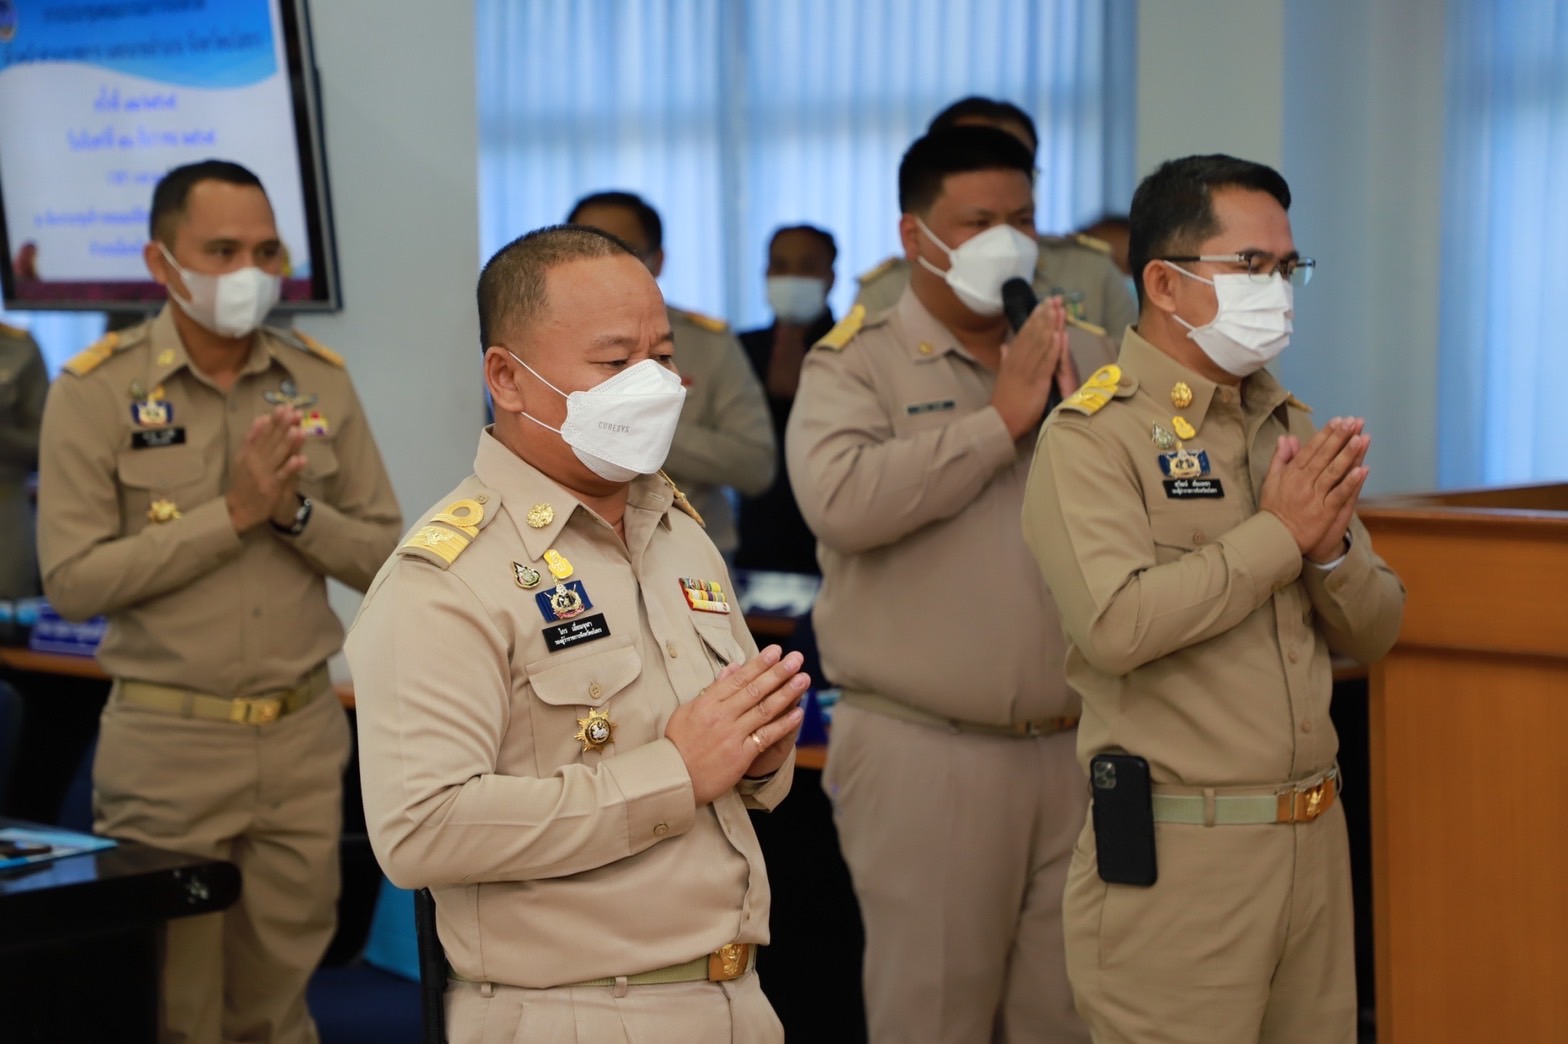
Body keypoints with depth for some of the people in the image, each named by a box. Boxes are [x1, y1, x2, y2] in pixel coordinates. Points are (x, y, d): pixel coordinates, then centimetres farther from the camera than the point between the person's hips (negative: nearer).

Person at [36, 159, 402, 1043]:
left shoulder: (322, 382, 5)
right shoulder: (97, 391, -5)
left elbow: (384, 557, 5)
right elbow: (74, 580, -12)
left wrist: (295, 510, -13)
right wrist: (232, 514, -17)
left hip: (304, 738, 3)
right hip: (167, 746, -3)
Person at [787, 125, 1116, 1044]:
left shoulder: (1088, 357, 12)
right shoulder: (856, 363, -2)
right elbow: (842, 499, -21)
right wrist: (1000, 420, -16)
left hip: (1079, 744, 4)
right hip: (926, 751, -4)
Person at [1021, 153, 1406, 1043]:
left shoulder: (1290, 424, 13)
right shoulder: (1094, 435, -8)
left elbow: (1376, 631, 13)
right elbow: (1116, 625, -24)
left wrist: (1331, 548, -8)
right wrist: (1277, 535, -16)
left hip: (1315, 836, 6)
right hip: (1177, 853, -6)